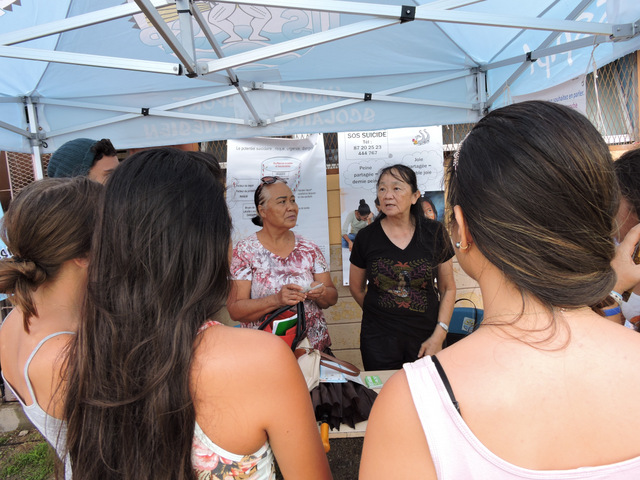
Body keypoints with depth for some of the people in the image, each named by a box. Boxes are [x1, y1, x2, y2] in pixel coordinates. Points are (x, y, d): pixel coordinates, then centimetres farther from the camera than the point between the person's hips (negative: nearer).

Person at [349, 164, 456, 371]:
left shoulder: (434, 233, -4)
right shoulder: (366, 236, -5)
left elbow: (448, 288, 1)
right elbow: (356, 288, 6)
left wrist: (439, 335, -5)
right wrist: (381, 315, 7)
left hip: (425, 338, 1)